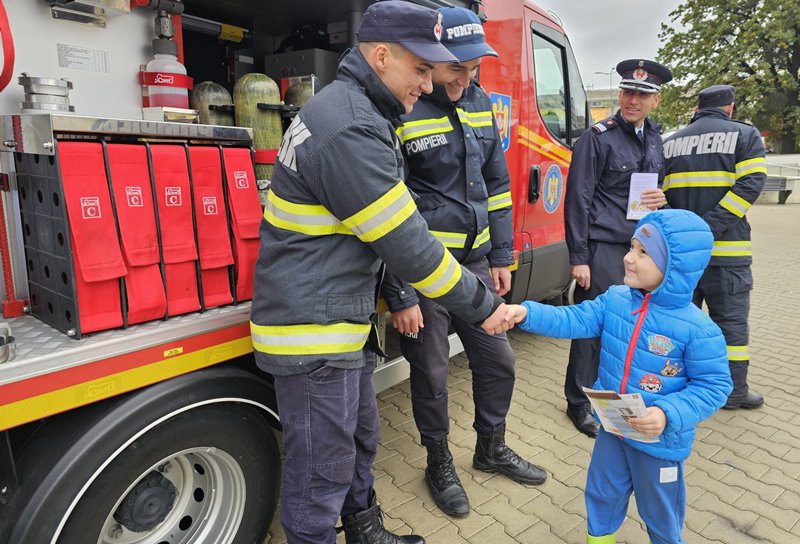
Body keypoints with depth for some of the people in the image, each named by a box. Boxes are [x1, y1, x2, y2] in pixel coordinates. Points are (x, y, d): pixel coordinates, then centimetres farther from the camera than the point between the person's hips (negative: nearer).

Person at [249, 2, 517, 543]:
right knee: (322, 469, 6)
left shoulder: (355, 113, 12)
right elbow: (407, 243, -22)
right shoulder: (348, 128, -22)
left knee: (361, 439, 24)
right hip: (312, 335, -10)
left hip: (341, 323, 10)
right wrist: (483, 306, -10)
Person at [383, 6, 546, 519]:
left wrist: (501, 256, 12)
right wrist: (399, 296, -14)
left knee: (498, 359, 14)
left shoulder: (481, 103, 9)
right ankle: (440, 464, 31)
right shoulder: (399, 112, -13)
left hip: (476, 261, 7)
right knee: (432, 372, 6)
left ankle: (492, 448, 38)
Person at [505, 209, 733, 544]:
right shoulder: (615, 300, -9)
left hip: (660, 440, -4)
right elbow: (573, 320, -12)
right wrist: (526, 313, -25)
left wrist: (669, 415, -31)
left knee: (659, 509, 21)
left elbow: (713, 386, -18)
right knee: (602, 492, 25)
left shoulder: (697, 328, -23)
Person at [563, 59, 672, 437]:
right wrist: (578, 258, -14)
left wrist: (661, 200, 1)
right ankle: (579, 403, 13)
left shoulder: (654, 137, 14)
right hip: (604, 247, -6)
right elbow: (577, 200, -10)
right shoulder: (598, 137, -7)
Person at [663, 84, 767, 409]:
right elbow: (750, 184, -13)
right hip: (726, 249, -3)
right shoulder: (745, 135, 2)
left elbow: (658, 193, 7)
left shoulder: (671, 143, 12)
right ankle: (734, 390, 17)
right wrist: (711, 227, -18)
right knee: (731, 319, 7)